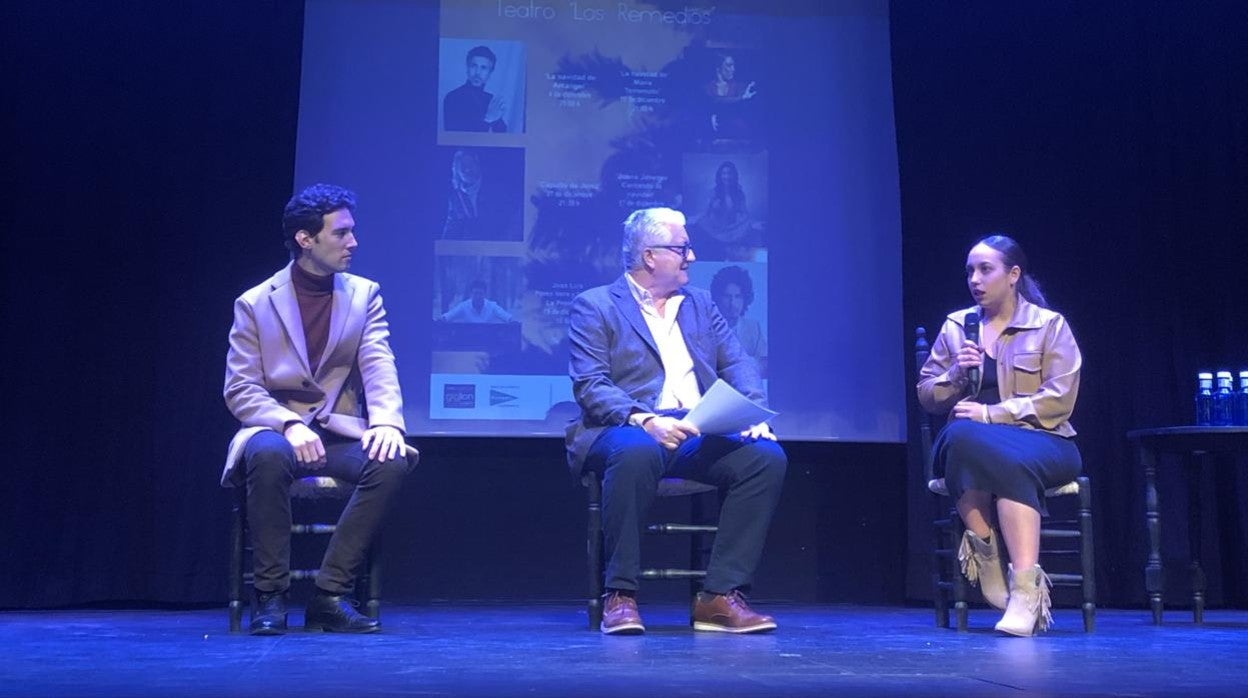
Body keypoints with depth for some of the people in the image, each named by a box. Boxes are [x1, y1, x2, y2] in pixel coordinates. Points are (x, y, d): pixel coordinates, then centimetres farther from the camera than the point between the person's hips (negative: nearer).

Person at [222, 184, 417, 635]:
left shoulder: (365, 295, 7)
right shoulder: (254, 303, 2)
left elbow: (379, 369, -6)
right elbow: (240, 390, -5)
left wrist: (385, 421, -27)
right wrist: (289, 425, -24)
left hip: (339, 433, 2)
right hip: (276, 429, -2)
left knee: (391, 460, -30)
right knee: (269, 454, -37)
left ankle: (330, 595, -21)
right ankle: (270, 596, -21)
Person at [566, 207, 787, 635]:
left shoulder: (700, 303, 22)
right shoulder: (594, 307, 5)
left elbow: (737, 366, 12)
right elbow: (590, 387, -7)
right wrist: (644, 419, -25)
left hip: (702, 434, 5)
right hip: (628, 430, -5)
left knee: (767, 455, -22)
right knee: (639, 452, -39)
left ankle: (721, 594, -16)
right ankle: (620, 595, -26)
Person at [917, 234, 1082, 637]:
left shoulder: (1050, 325, 4)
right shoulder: (955, 325, 14)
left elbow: (1058, 400, -7)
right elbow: (927, 397, 14)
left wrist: (990, 414, -16)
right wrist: (957, 372, -7)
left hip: (1038, 441, -2)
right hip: (969, 443, 2)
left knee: (1011, 461, -40)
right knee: (962, 437, -37)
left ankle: (1025, 587, -42)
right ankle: (987, 563, -33)